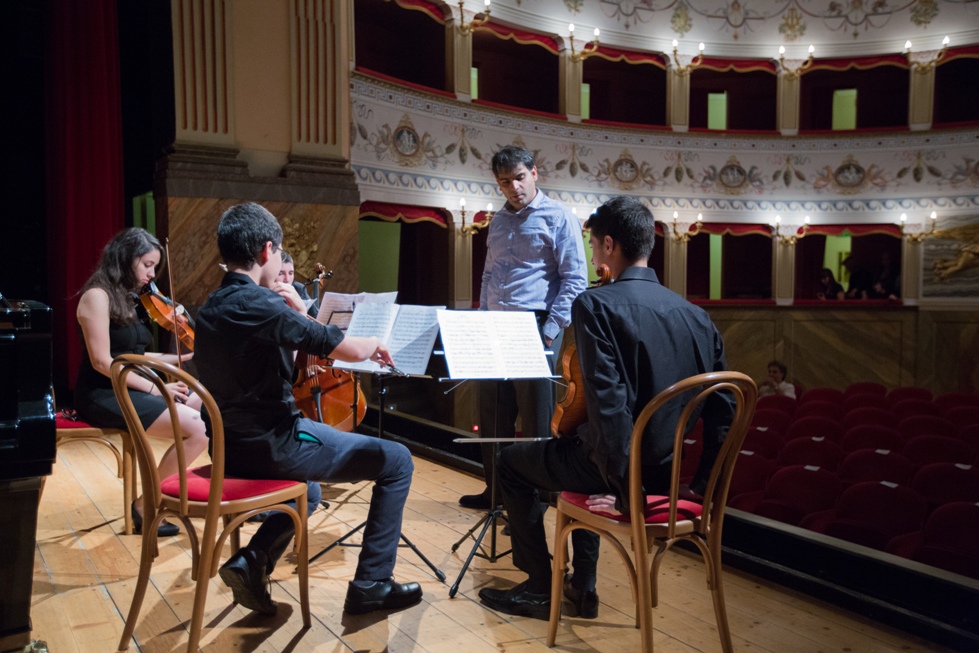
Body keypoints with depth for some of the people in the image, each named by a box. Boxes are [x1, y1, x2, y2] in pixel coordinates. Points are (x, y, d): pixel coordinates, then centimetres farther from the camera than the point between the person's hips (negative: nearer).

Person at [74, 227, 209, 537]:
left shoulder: (128, 299, 14)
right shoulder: (97, 296, -12)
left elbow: (135, 357, 11)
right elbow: (102, 362, -19)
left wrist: (185, 357, 3)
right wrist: (154, 387, -19)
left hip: (130, 390, 9)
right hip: (103, 396, -9)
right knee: (198, 428, -23)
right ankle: (145, 505, -8)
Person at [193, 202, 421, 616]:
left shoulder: (211, 309, 8)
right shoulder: (262, 305, -20)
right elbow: (350, 350, -18)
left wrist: (299, 316, 3)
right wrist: (375, 344, 3)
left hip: (233, 446, 9)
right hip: (273, 445, -9)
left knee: (307, 493, 36)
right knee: (396, 462, 1)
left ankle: (253, 561, 14)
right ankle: (370, 586, 7)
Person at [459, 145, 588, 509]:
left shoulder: (559, 218, -4)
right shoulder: (498, 222, 16)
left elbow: (574, 280, -9)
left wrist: (550, 332, -15)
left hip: (535, 329, -6)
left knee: (535, 418, 1)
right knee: (493, 414, 11)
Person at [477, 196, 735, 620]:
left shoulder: (594, 304, -17)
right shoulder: (696, 316, 1)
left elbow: (610, 403, -25)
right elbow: (722, 410, 3)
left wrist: (625, 493, -17)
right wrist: (699, 483, 11)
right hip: (666, 472, 7)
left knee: (511, 462, 18)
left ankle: (540, 588, 25)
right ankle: (582, 588, 37)